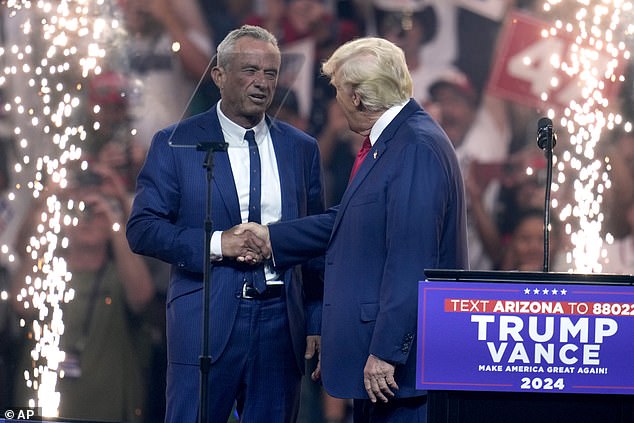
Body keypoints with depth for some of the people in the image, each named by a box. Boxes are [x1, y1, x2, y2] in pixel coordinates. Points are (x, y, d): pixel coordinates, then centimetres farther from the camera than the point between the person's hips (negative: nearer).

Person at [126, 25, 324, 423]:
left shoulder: (301, 148, 11)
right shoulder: (176, 144, 1)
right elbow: (142, 229, -4)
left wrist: (316, 322, 9)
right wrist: (215, 243, -16)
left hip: (282, 320, 3)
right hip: (207, 322, -3)